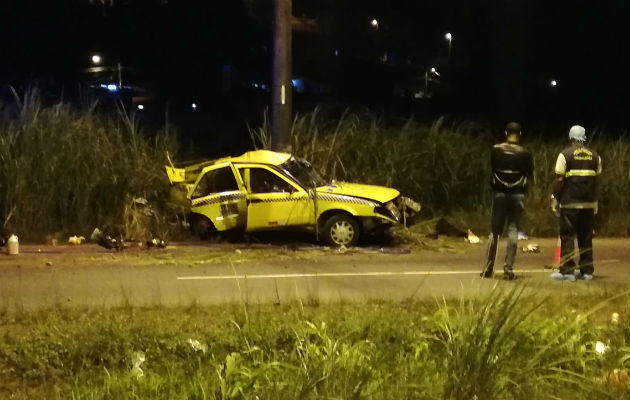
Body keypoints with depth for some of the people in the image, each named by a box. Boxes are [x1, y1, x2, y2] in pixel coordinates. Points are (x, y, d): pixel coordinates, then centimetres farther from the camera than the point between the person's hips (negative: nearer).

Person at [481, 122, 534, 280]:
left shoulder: (496, 150, -3)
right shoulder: (525, 154, -5)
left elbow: (490, 170, 7)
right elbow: (530, 175, 3)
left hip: (499, 193, 1)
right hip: (517, 195, -1)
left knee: (495, 231, 7)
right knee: (513, 230, 2)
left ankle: (488, 269, 8)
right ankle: (508, 269, -3)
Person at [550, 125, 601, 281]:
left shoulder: (565, 155, -5)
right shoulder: (595, 156, 9)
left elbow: (559, 180, -8)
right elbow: (597, 180, 10)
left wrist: (555, 198, -1)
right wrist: (595, 202, 16)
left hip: (570, 203, -4)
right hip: (589, 203, 4)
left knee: (567, 236, -2)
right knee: (586, 237, 11)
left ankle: (567, 271, -6)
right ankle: (587, 271, 12)